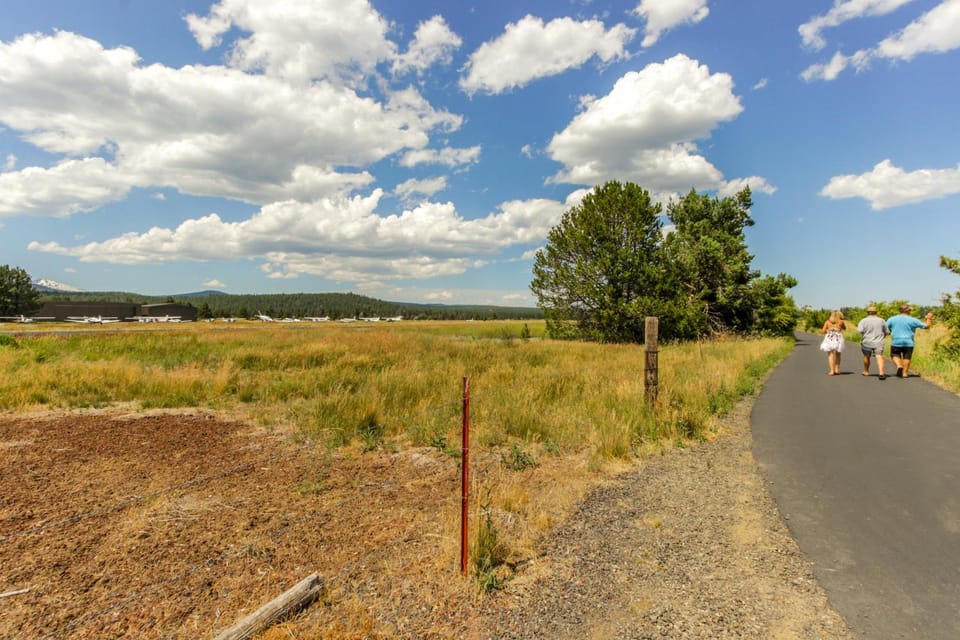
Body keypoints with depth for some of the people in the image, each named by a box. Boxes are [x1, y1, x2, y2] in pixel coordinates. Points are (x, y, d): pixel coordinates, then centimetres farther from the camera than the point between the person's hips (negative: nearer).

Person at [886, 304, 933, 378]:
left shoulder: (892, 319, -2)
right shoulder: (913, 320, -4)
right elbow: (926, 326, 4)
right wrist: (929, 319, 22)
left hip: (896, 342, 0)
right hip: (908, 343, 0)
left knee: (895, 355, 16)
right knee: (907, 357, 10)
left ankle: (899, 366, -9)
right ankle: (905, 373, 12)